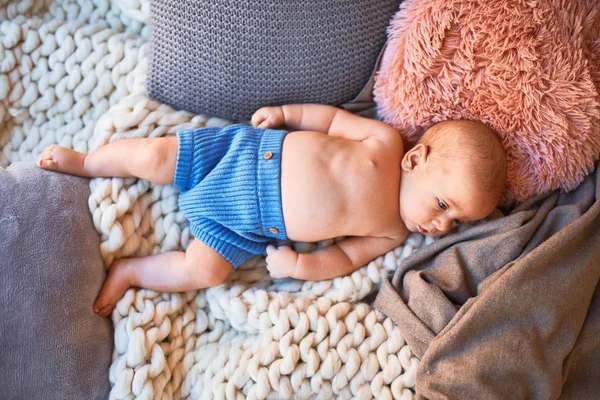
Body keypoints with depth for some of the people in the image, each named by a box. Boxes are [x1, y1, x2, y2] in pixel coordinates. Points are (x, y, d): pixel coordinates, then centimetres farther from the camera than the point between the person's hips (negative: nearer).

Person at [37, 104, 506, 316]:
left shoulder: (391, 235, -6)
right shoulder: (385, 140, -14)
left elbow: (347, 257, 1)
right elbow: (333, 118, 0)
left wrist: (299, 265, -14)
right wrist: (284, 113, -5)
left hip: (249, 226, 2)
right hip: (248, 151, -2)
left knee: (200, 272, -15)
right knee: (152, 156, -7)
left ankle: (128, 270, 11)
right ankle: (84, 162, 23)